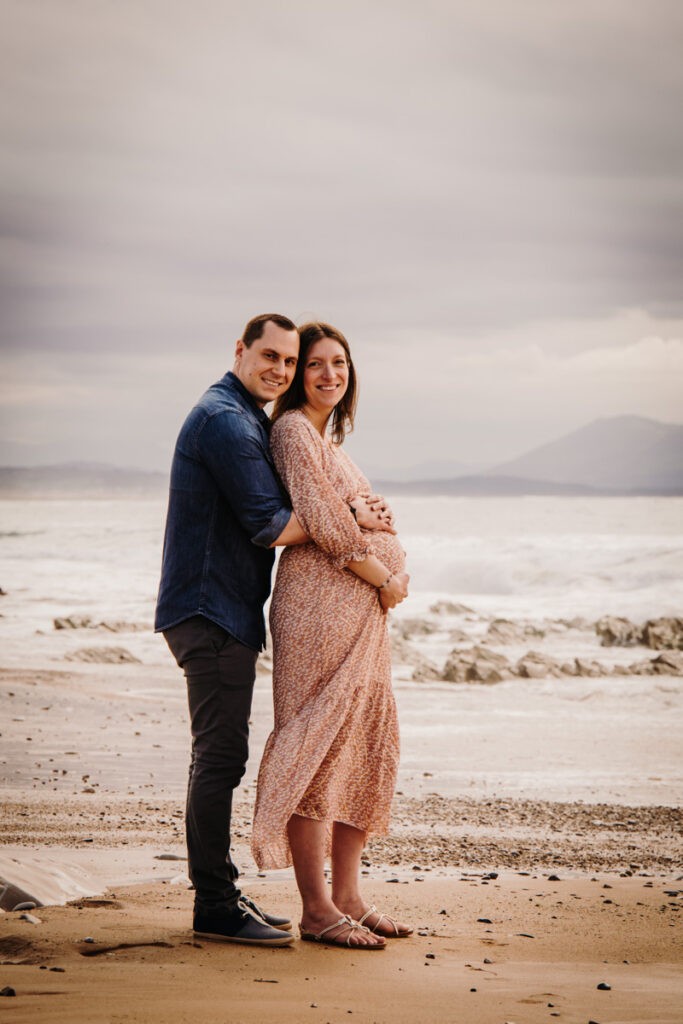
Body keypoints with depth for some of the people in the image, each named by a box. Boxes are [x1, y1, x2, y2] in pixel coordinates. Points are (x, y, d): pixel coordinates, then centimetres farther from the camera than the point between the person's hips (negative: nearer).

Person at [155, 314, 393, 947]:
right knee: (220, 757, -8)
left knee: (222, 757, 14)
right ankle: (215, 907, -3)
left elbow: (270, 511, 18)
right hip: (213, 611, -11)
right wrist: (348, 516, -8)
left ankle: (219, 894, 22)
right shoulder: (226, 420, -14)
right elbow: (270, 526, -19)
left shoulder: (249, 420, 20)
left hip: (227, 611, 11)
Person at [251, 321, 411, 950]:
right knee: (318, 746, -7)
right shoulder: (293, 429, -7)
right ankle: (317, 910, -3)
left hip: (362, 609, 10)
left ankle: (348, 896, 17)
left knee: (367, 745, 10)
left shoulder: (329, 438, 22)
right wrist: (384, 578, -7)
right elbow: (322, 520, -15)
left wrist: (393, 572, 3)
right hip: (320, 606, -10)